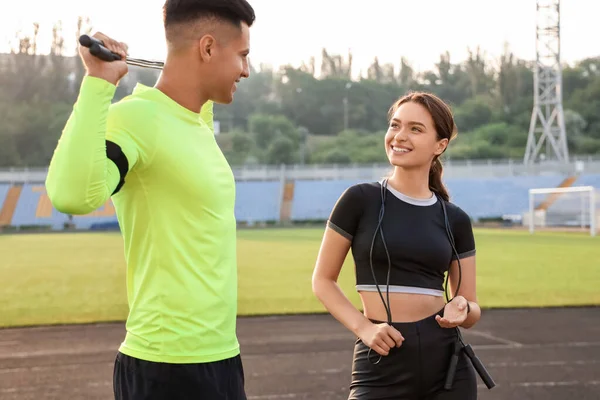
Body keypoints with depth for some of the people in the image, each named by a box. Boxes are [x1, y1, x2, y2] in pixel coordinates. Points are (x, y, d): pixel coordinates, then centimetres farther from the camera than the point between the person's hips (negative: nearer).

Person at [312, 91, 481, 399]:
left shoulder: (455, 220, 6)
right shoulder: (360, 200, -3)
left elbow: (472, 310, 11)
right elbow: (323, 280, 3)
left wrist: (461, 309, -12)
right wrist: (363, 327, -11)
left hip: (446, 362, 3)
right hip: (382, 363, -3)